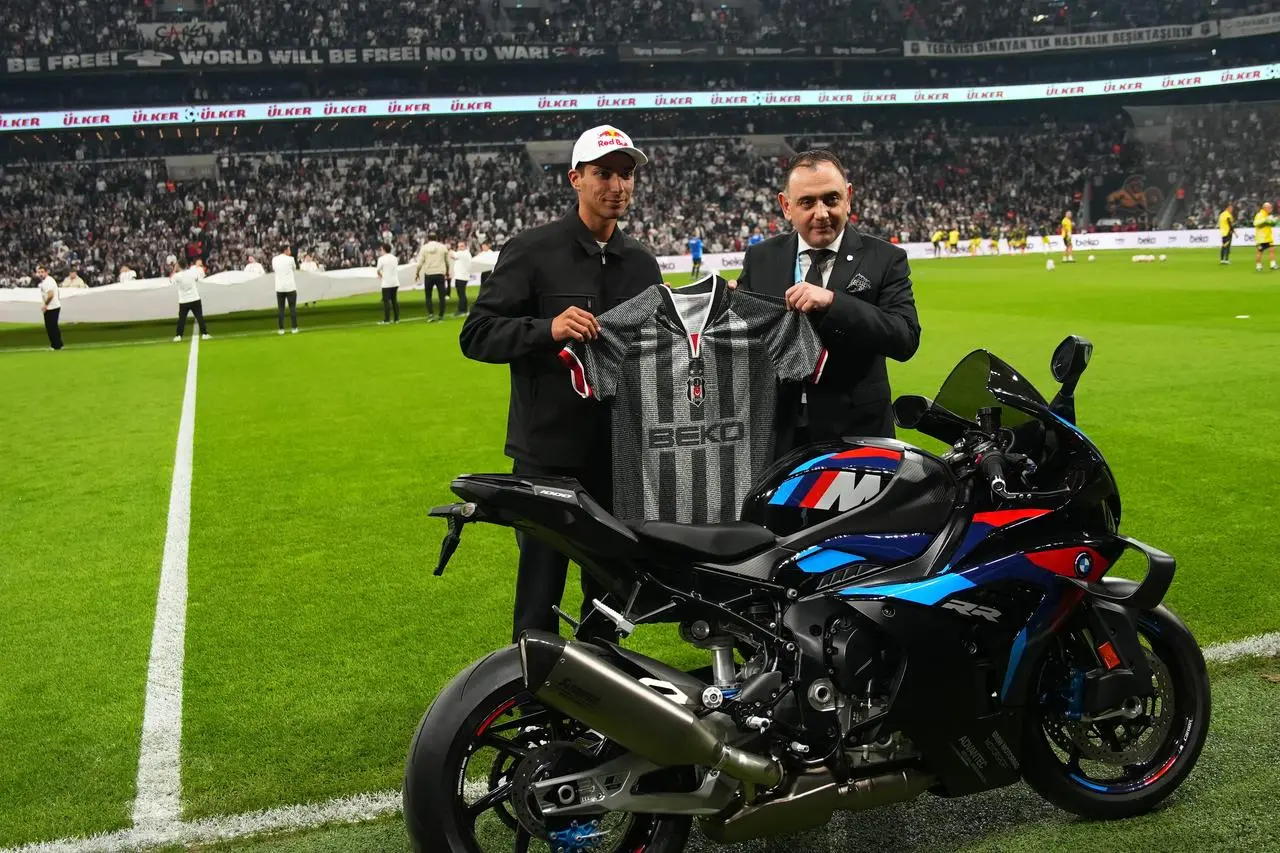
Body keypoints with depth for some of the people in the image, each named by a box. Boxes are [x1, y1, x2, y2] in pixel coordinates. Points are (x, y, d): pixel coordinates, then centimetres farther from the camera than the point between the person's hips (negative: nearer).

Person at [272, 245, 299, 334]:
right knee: (292, 307, 4)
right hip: (290, 287, -3)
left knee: (280, 308, 5)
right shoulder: (290, 259, -7)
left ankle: (281, 329, 2)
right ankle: (294, 328, 3)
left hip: (279, 287, 3)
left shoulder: (274, 259, 4)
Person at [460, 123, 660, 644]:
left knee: (609, 594, 16)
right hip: (548, 456, -5)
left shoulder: (643, 262, 12)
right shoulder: (532, 250, -4)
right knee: (540, 600, 2)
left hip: (621, 456, 5)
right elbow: (476, 334, -9)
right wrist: (548, 329, -24)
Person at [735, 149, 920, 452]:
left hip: (856, 431, -1)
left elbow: (906, 339, -15)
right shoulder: (760, 259, 5)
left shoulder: (885, 259, -3)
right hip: (775, 432, 2)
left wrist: (832, 302, -26)